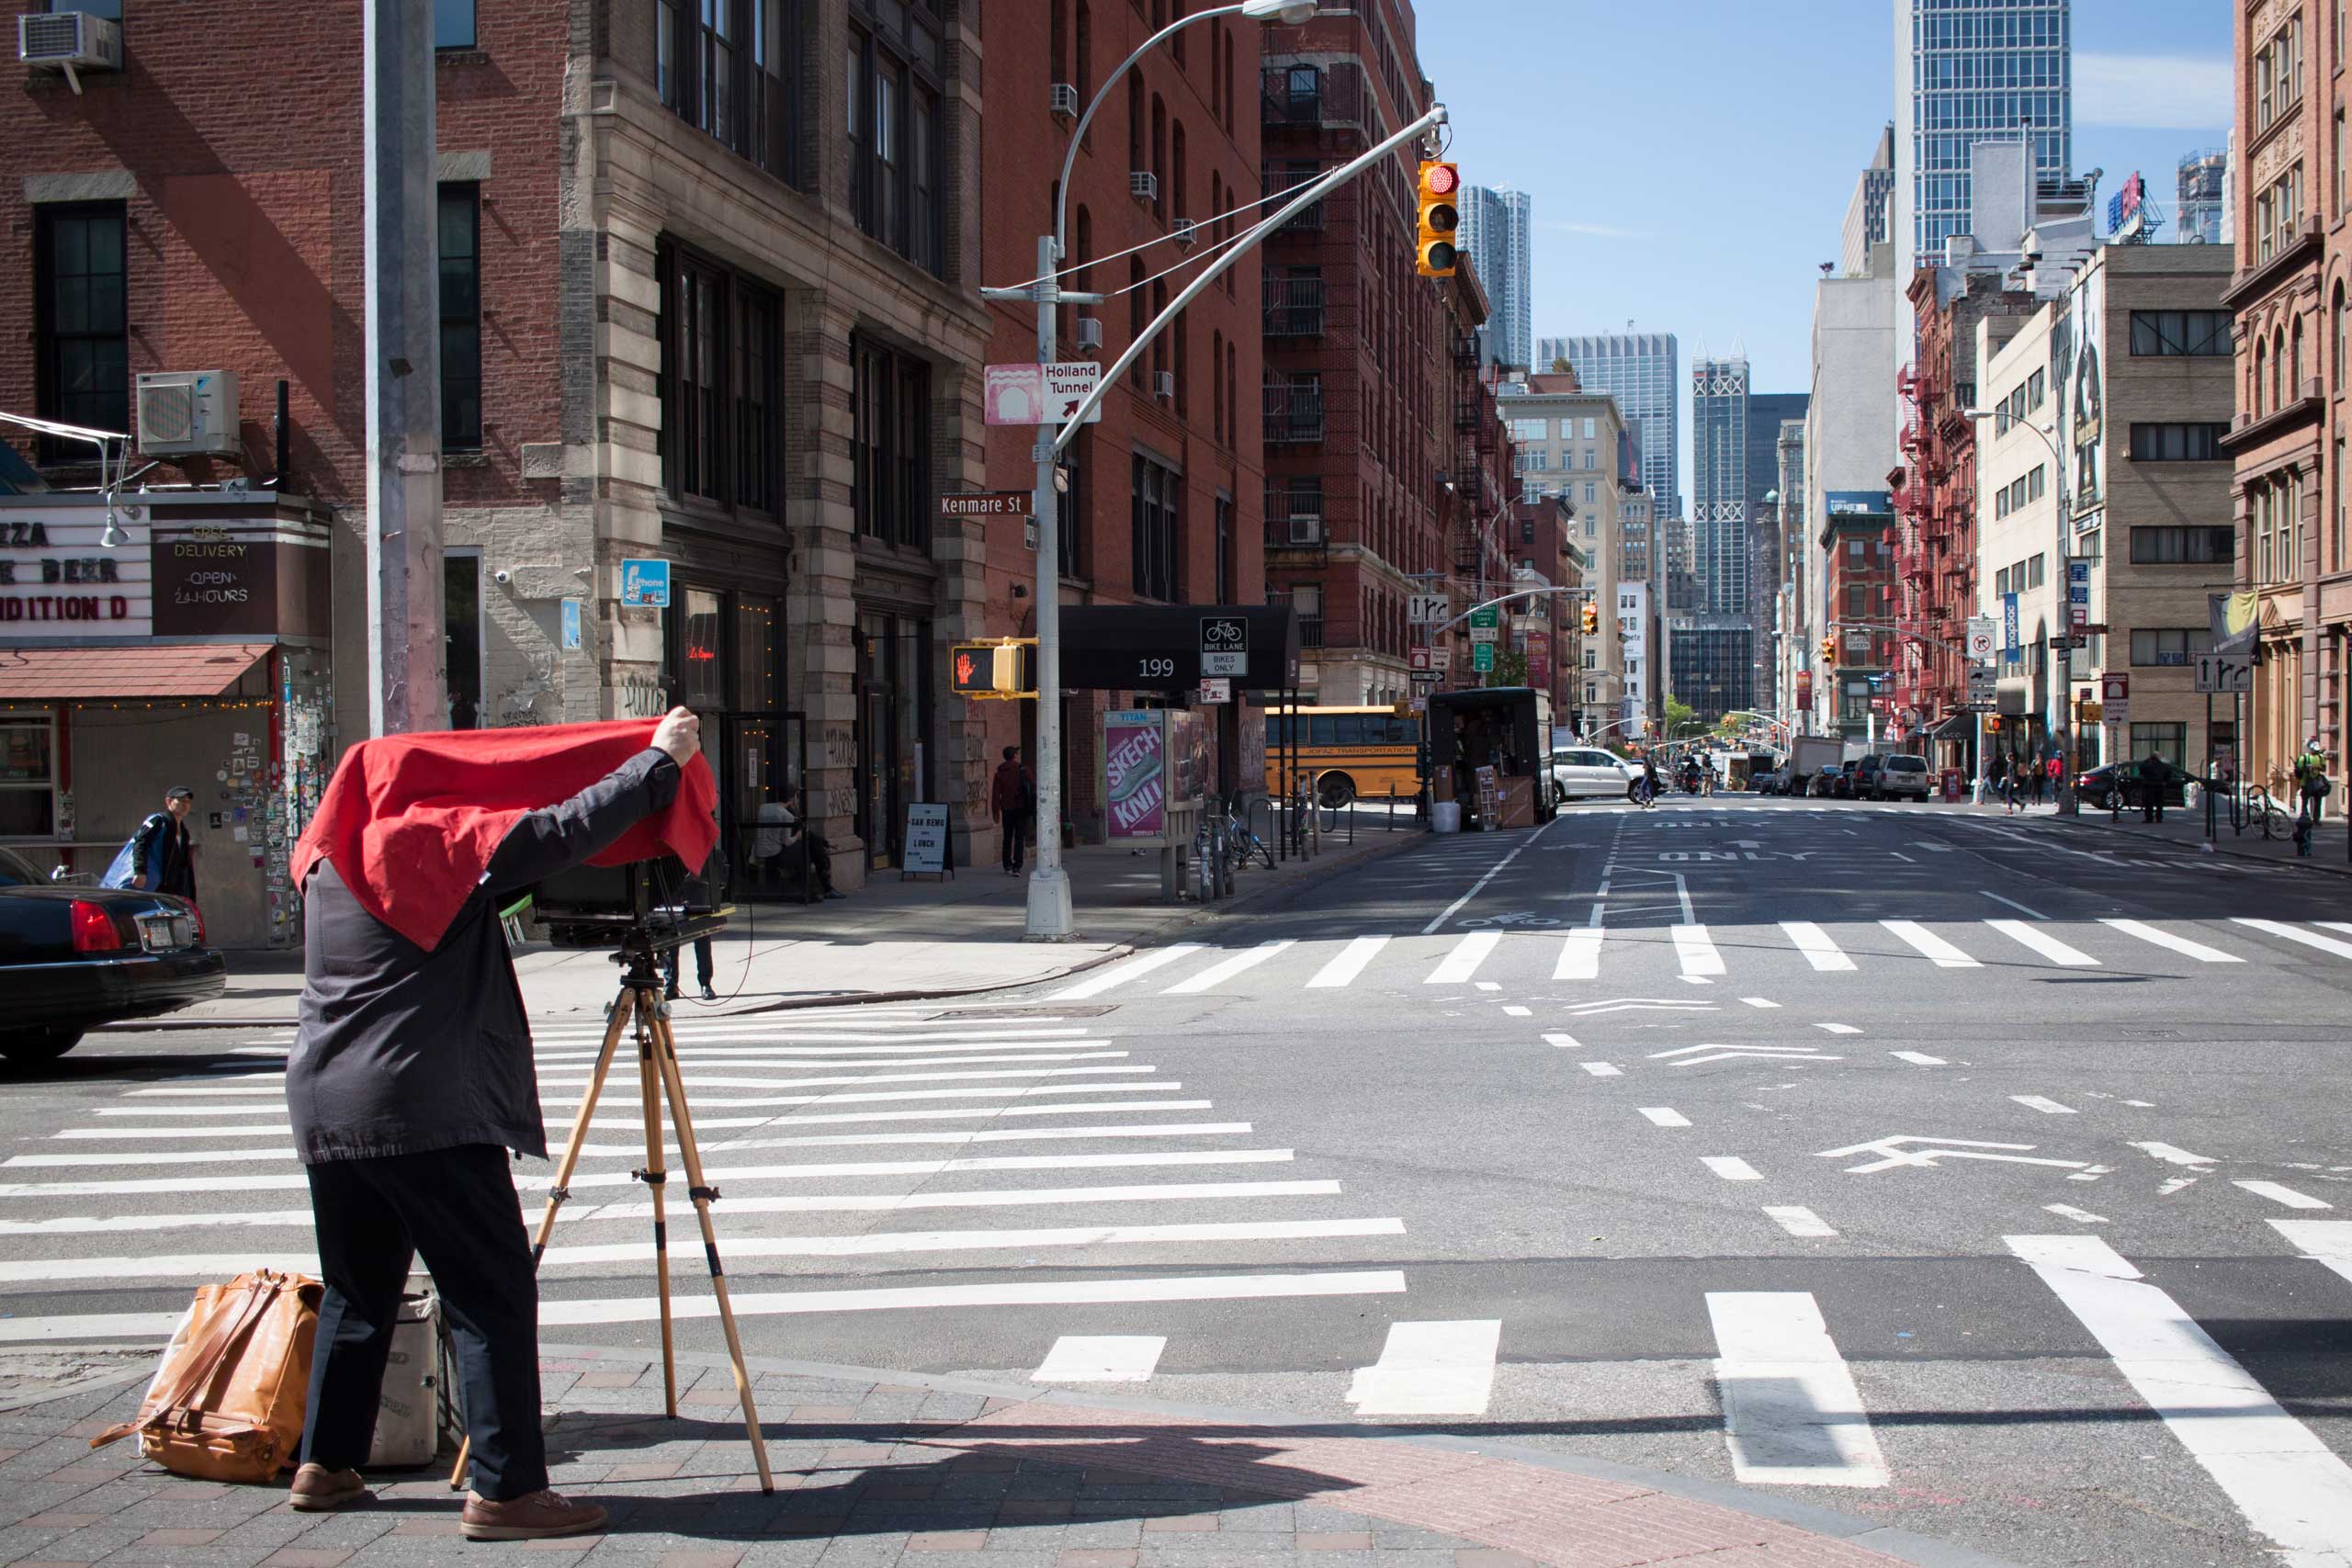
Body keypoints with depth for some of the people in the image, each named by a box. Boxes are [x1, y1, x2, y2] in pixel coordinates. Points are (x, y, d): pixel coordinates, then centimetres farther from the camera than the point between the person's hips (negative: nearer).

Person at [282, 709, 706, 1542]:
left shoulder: (328, 863, 15)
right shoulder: (440, 848, -6)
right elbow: (562, 834, -9)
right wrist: (660, 760, 0)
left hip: (325, 1111, 8)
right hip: (427, 1113, -8)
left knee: (357, 1292, 20)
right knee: (493, 1295, -5)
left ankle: (326, 1465, 26)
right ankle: (504, 1491, -7)